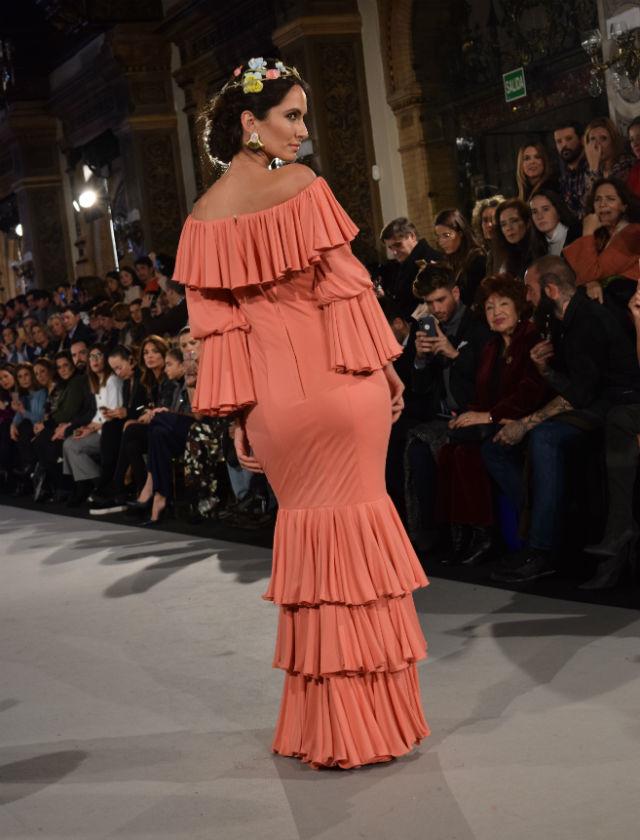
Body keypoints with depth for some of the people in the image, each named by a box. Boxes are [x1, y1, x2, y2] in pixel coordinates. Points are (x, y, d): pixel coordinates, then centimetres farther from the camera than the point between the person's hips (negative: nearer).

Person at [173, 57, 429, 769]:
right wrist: (384, 362, 0)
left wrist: (239, 416, 7)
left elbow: (217, 322, 4)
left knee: (307, 521, 14)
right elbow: (344, 281, -7)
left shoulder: (204, 215, 3)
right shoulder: (302, 184, -8)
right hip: (343, 381, -3)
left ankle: (325, 717, 19)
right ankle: (375, 704, 13)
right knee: (357, 516, 7)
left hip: (276, 394, 3)